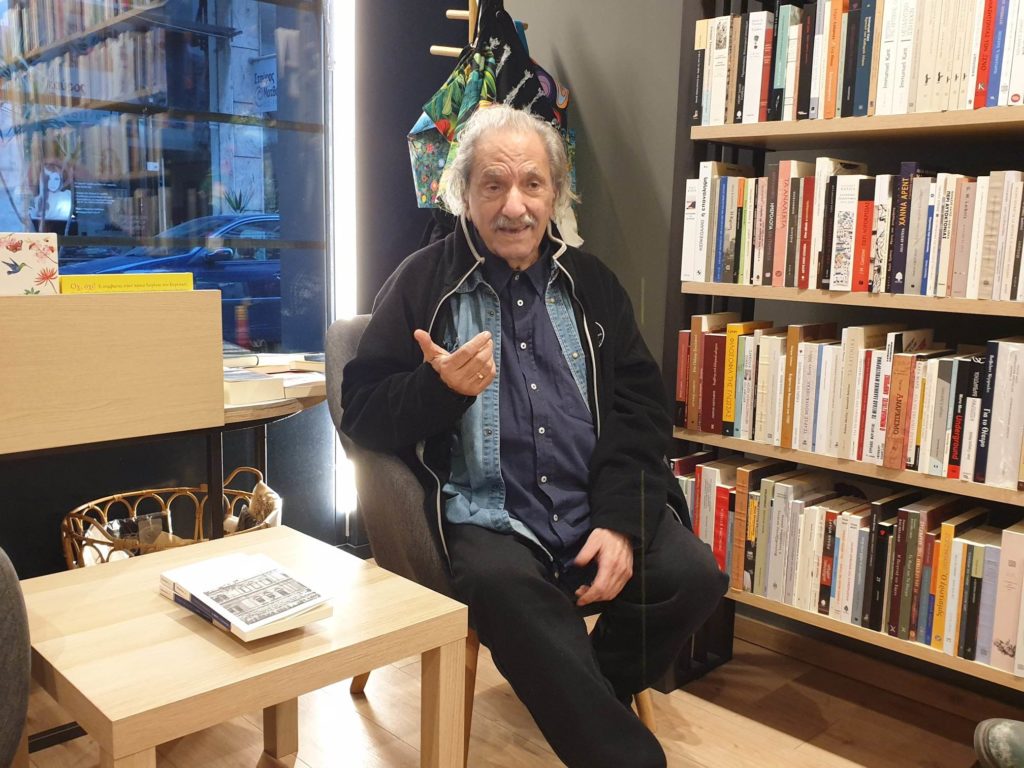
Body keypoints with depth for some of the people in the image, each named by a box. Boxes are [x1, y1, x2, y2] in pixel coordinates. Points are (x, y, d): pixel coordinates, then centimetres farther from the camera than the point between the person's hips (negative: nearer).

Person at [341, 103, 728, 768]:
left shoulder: (590, 283, 13)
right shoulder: (423, 283, 4)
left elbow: (641, 409, 7)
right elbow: (364, 413, 3)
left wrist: (621, 521, -9)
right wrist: (441, 387, -19)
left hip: (600, 509, 4)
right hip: (486, 516, -3)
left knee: (692, 575, -20)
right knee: (508, 589, -33)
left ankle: (588, 698, 11)